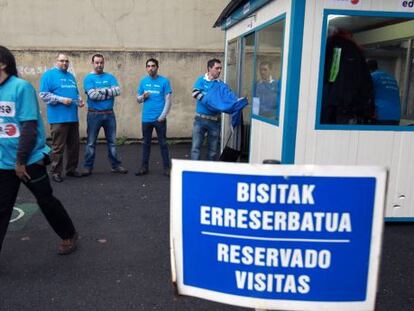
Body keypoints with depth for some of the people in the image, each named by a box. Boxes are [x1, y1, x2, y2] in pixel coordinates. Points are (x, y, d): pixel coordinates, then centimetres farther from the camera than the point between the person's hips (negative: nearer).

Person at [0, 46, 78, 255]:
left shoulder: (21, 87, -14)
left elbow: (29, 127, -17)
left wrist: (21, 161, -15)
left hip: (30, 160, -5)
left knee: (46, 200, 10)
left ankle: (69, 236, 31)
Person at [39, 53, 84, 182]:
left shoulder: (71, 76, 19)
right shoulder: (49, 74, -3)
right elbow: (43, 95, -10)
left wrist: (80, 100, 3)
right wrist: (61, 99, -18)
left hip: (73, 117, 7)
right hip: (58, 118, -7)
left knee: (74, 146, 12)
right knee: (58, 147, -3)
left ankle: (71, 169, 23)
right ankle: (56, 172, 7)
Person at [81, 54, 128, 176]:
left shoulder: (110, 77, 8)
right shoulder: (89, 78, -2)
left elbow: (117, 90, -9)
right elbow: (92, 95, -16)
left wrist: (101, 90, -13)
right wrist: (109, 93, -10)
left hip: (109, 114, 3)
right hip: (94, 114, -3)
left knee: (112, 141, 10)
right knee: (91, 142, 5)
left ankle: (115, 165, 18)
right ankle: (88, 167, 13)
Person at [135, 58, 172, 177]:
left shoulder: (164, 81, -3)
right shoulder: (143, 81, 8)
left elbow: (168, 100, -6)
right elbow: (138, 99, 13)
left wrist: (162, 116, -13)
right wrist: (143, 97, -10)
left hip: (159, 119, -3)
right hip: (146, 119, 3)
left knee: (163, 143, 3)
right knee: (146, 143, 11)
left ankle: (166, 167, 10)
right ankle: (144, 167, 19)